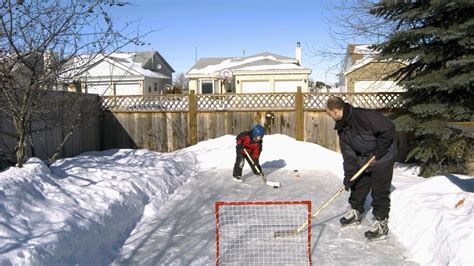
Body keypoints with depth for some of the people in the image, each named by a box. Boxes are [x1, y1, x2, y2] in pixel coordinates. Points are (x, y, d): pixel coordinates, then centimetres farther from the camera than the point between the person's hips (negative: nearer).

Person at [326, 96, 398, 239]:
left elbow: (389, 129, -29)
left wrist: (377, 152, -23)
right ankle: (355, 212, 34)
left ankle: (382, 223, 12)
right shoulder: (342, 127, -3)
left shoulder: (364, 116, -30)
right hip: (364, 159, 8)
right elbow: (348, 153, -1)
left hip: (383, 157, -8)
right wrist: (348, 175, -4)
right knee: (358, 186, 15)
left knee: (380, 191, -2)